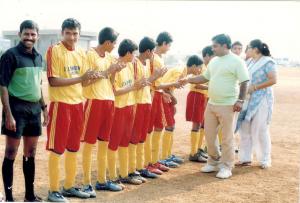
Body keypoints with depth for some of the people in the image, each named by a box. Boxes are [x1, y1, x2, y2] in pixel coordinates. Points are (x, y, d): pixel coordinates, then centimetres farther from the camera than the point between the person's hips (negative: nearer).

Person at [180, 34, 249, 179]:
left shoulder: (236, 61, -10)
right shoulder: (214, 61, 12)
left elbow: (244, 82, -12)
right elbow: (205, 77, 20)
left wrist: (240, 100, -19)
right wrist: (188, 80, 12)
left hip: (227, 106, -7)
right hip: (211, 104, 7)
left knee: (227, 138, 0)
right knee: (209, 134, 13)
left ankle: (226, 167, 11)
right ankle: (214, 162, 29)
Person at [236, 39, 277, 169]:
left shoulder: (268, 62, -9)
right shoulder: (251, 62, 13)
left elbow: (273, 80, -17)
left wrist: (254, 87, -17)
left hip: (261, 100, -7)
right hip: (248, 100, 7)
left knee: (260, 130, -3)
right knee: (245, 129, 6)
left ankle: (264, 160, 11)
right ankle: (246, 158, 15)